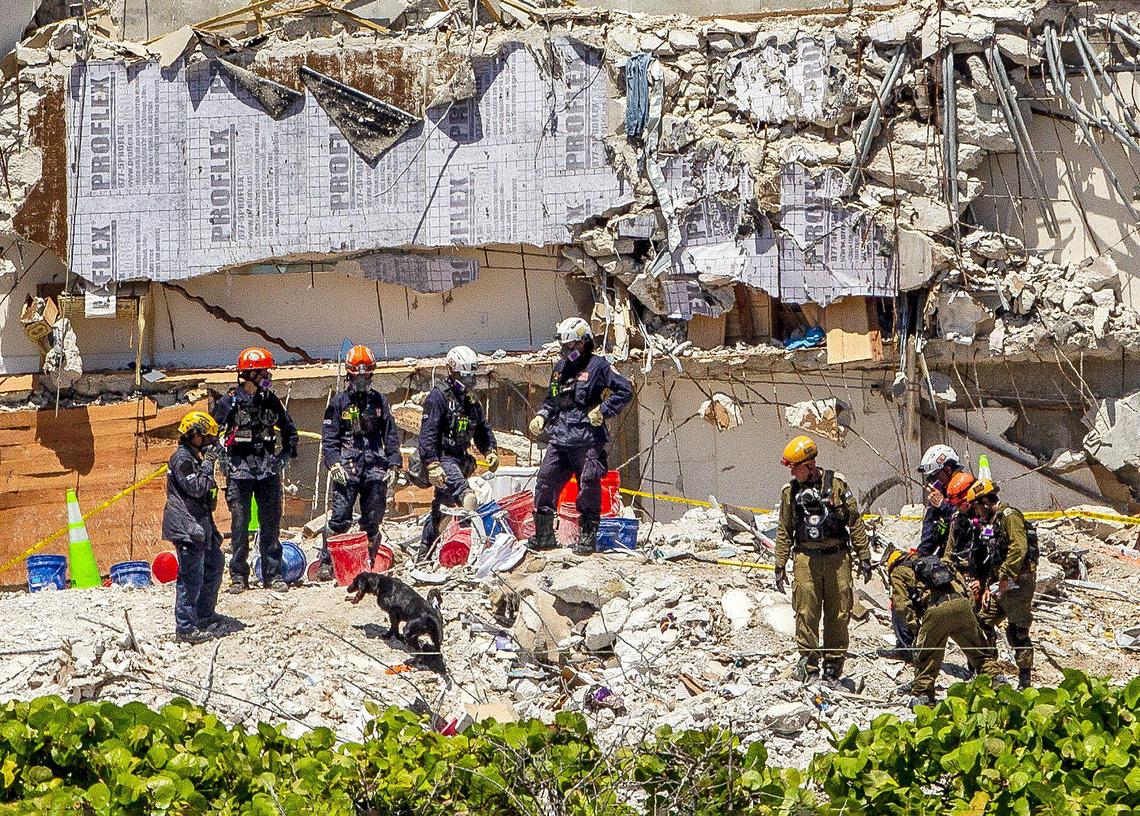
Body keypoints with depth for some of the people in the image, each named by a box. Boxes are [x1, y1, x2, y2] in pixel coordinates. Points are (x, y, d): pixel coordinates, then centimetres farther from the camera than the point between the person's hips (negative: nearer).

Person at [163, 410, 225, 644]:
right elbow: (196, 488, -21)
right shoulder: (181, 458, -13)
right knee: (191, 576, -11)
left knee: (214, 564, 22)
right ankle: (185, 628, -10)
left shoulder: (194, 457, 19)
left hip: (200, 524, 11)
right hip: (186, 526, -11)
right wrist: (208, 463, -16)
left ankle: (205, 615, 34)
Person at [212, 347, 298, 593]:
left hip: (268, 471, 3)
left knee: (271, 523, 4)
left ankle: (273, 574, 11)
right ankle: (238, 576, 5)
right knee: (240, 524, -2)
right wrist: (222, 461, -5)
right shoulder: (229, 402, -3)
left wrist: (286, 454, 8)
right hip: (239, 472, -3)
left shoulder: (271, 401, 8)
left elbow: (289, 430, 20)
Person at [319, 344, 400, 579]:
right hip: (347, 469, -3)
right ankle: (326, 563, -8)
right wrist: (333, 463, -11)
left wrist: (393, 465, 8)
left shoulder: (379, 401, 13)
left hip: (376, 470, 3)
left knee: (372, 522, 6)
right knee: (340, 520, -11)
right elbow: (329, 437, 2)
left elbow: (391, 436, 15)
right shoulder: (339, 402, 6)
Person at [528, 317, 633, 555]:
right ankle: (543, 534, 8)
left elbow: (625, 391, -4)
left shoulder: (598, 365, -1)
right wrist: (542, 416, 13)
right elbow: (551, 400, 31)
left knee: (588, 486, -5)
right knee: (545, 481, 0)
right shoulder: (560, 369, 20)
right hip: (559, 438, 6)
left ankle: (587, 536, 4)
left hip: (588, 439, -6)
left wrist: (603, 410, -10)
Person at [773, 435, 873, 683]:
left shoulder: (836, 484, 0)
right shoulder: (790, 491, 8)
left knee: (838, 612, 2)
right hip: (805, 558, 1)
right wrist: (780, 566, 11)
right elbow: (784, 531, 15)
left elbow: (855, 522, 4)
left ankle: (834, 662, 10)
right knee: (806, 612, -4)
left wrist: (864, 557, 2)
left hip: (836, 557, -1)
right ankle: (808, 660, 4)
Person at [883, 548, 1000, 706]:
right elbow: (962, 581, 28)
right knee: (978, 650, 18)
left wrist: (916, 627, 5)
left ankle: (922, 694, 12)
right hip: (962, 602, 4)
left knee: (926, 656, 10)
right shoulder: (940, 561, 38)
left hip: (936, 609, -4)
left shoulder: (898, 573, 24)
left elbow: (902, 603, 7)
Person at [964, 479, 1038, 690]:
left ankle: (1025, 681, -2)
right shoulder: (991, 522, 21)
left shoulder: (1009, 516, -10)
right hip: (1001, 586, 10)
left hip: (1017, 583, -10)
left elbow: (1019, 548, -23)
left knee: (1017, 633, -7)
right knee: (983, 624, 9)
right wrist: (989, 587, 19)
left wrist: (1006, 576, -23)